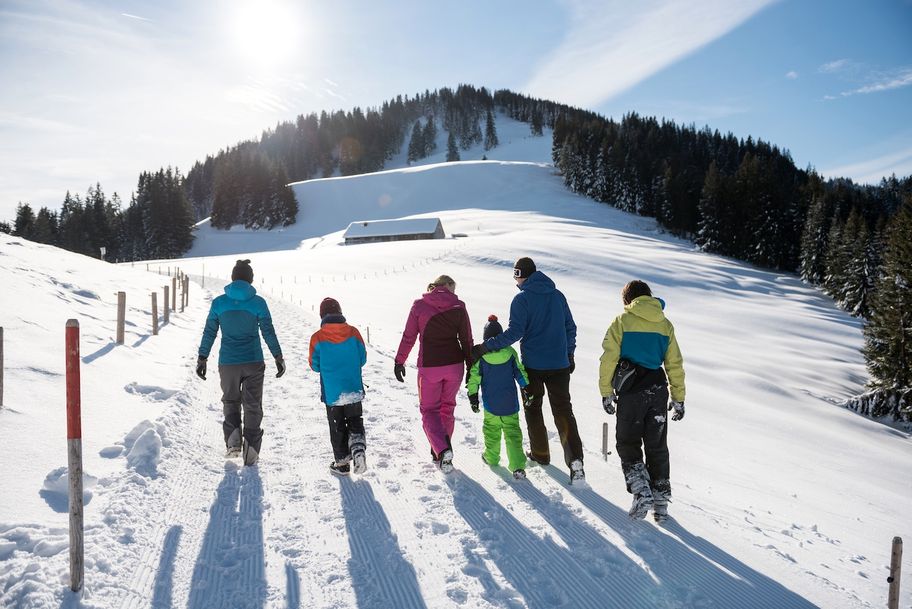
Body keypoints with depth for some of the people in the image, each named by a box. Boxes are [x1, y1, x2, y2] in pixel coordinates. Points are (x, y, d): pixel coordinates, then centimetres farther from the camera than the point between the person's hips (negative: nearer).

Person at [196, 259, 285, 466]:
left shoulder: (218, 302, 0)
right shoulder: (258, 302, -5)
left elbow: (209, 333, 3)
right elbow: (268, 332, -2)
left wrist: (202, 359, 13)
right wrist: (279, 358, 6)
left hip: (227, 363, 1)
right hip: (254, 363, -1)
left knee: (230, 401, 21)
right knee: (253, 406, 9)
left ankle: (233, 436, 1)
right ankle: (251, 446, 2)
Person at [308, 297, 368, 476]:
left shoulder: (317, 338, -9)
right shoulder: (353, 332, -5)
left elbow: (315, 366, 0)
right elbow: (363, 359, 2)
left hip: (331, 393, -1)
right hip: (354, 390, 1)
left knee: (337, 427, 13)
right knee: (355, 422, 18)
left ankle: (342, 462, 20)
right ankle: (358, 447, -6)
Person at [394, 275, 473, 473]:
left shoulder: (419, 306, -4)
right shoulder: (458, 307, -1)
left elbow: (408, 337, -2)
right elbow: (467, 340, 1)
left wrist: (399, 362, 8)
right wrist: (471, 367, 8)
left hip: (429, 366, -2)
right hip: (454, 365, 2)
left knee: (429, 409, 11)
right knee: (447, 408, 19)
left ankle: (442, 449, -13)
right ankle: (440, 454, 26)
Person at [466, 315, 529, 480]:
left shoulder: (480, 355, -7)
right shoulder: (511, 353, -2)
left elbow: (474, 377, -5)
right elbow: (520, 373, 3)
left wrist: (473, 396, 3)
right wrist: (527, 389, 13)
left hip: (491, 404, -1)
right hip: (510, 404, 1)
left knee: (491, 430, 19)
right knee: (512, 432, 4)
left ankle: (491, 457, 33)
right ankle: (517, 466, -4)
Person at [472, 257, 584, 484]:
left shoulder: (522, 299, -10)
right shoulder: (557, 295, 6)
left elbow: (515, 332, -19)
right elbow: (570, 327, 10)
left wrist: (485, 347, -16)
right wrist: (569, 355, 22)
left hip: (533, 365, -3)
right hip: (559, 364, 4)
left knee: (533, 409, 17)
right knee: (563, 411, 4)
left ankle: (540, 453, 25)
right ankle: (575, 459, -10)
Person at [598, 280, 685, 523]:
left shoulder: (622, 321, -2)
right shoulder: (665, 324, 10)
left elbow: (609, 359, -7)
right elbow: (675, 364, 11)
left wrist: (606, 393, 0)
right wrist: (678, 398, 17)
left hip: (630, 390, -4)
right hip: (657, 391, 4)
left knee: (628, 443, 9)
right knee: (657, 447, 14)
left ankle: (641, 491, -7)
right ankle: (661, 500, 16)